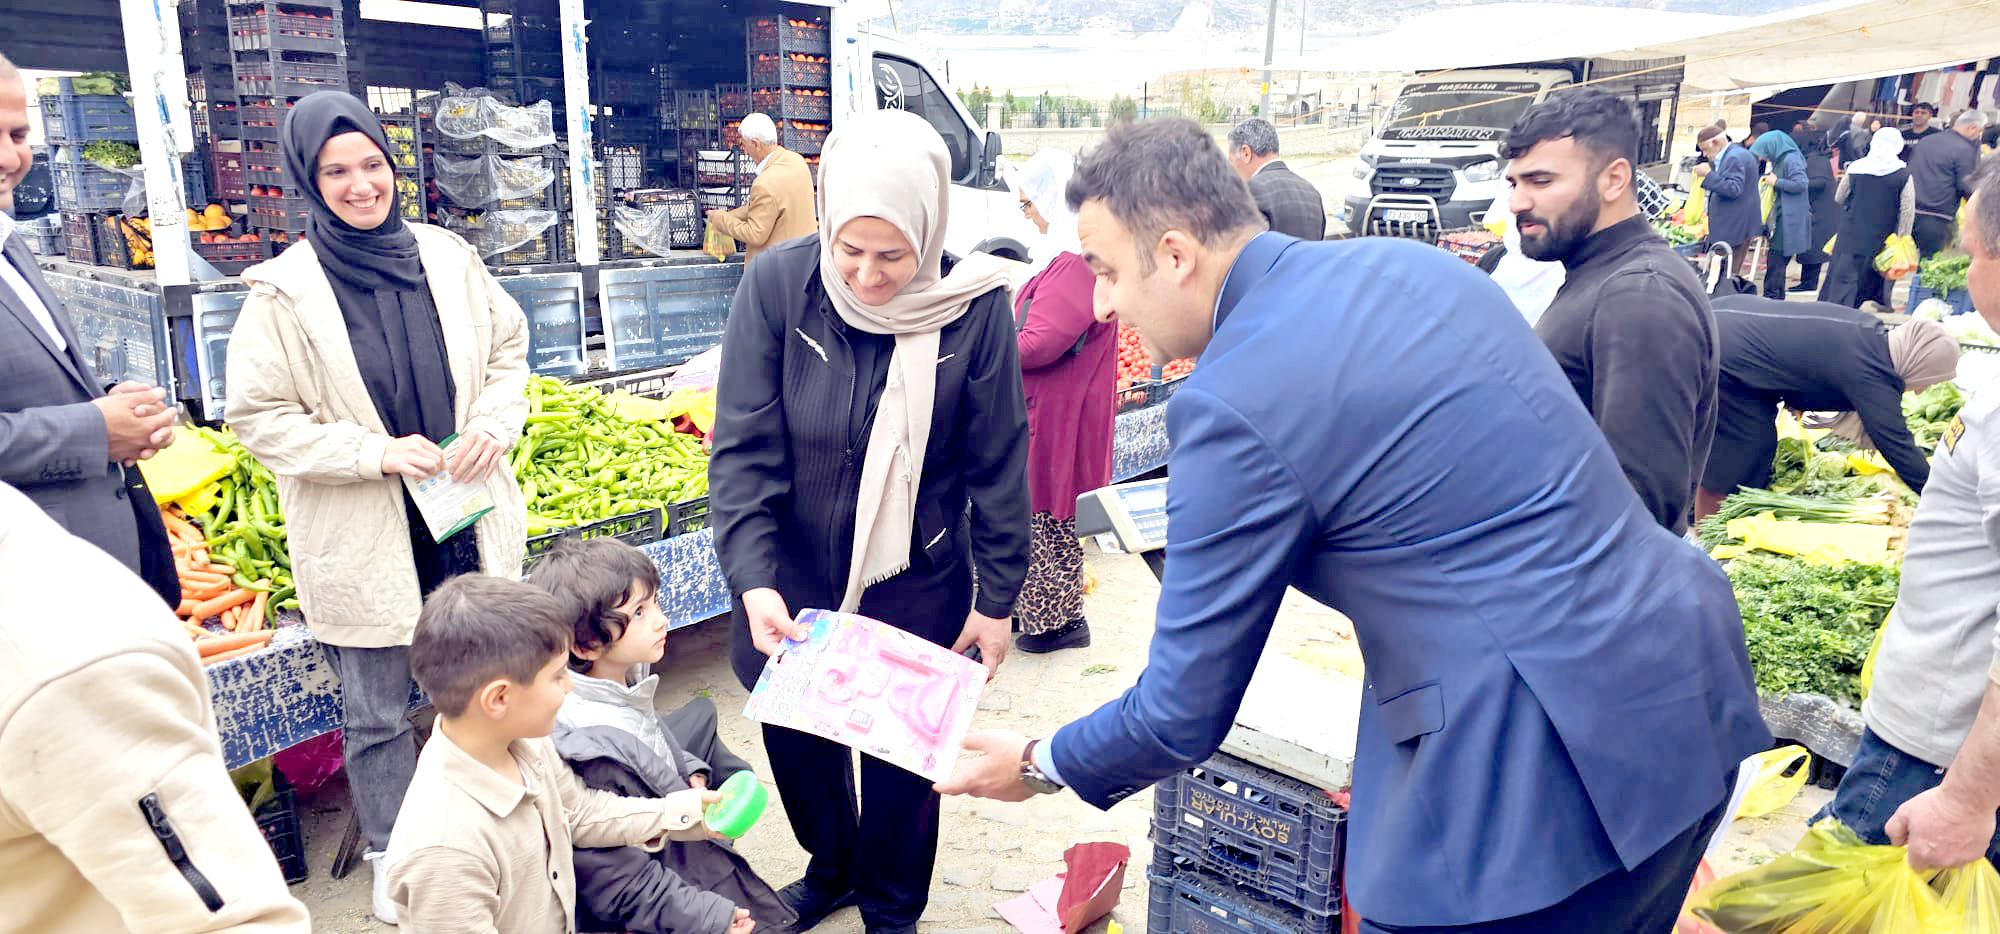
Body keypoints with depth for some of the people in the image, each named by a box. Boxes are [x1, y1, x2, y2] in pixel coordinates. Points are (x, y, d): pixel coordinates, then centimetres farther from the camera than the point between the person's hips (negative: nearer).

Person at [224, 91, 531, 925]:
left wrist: (493, 421, -10)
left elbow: (507, 349, 9)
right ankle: (394, 857, 35)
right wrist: (380, 453, -18)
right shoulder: (283, 292, -10)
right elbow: (259, 417, -8)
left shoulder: (445, 255, -1)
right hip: (364, 543, -2)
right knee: (376, 715, 12)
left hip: (468, 520, 3)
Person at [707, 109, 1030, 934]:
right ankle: (830, 867, 49)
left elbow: (998, 466, -8)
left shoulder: (973, 306, -17)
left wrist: (997, 596, -3)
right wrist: (754, 580, -22)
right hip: (794, 572, 2)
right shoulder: (778, 285, -15)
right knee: (793, 729, 18)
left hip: (917, 582, -2)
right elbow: (743, 447, -13)